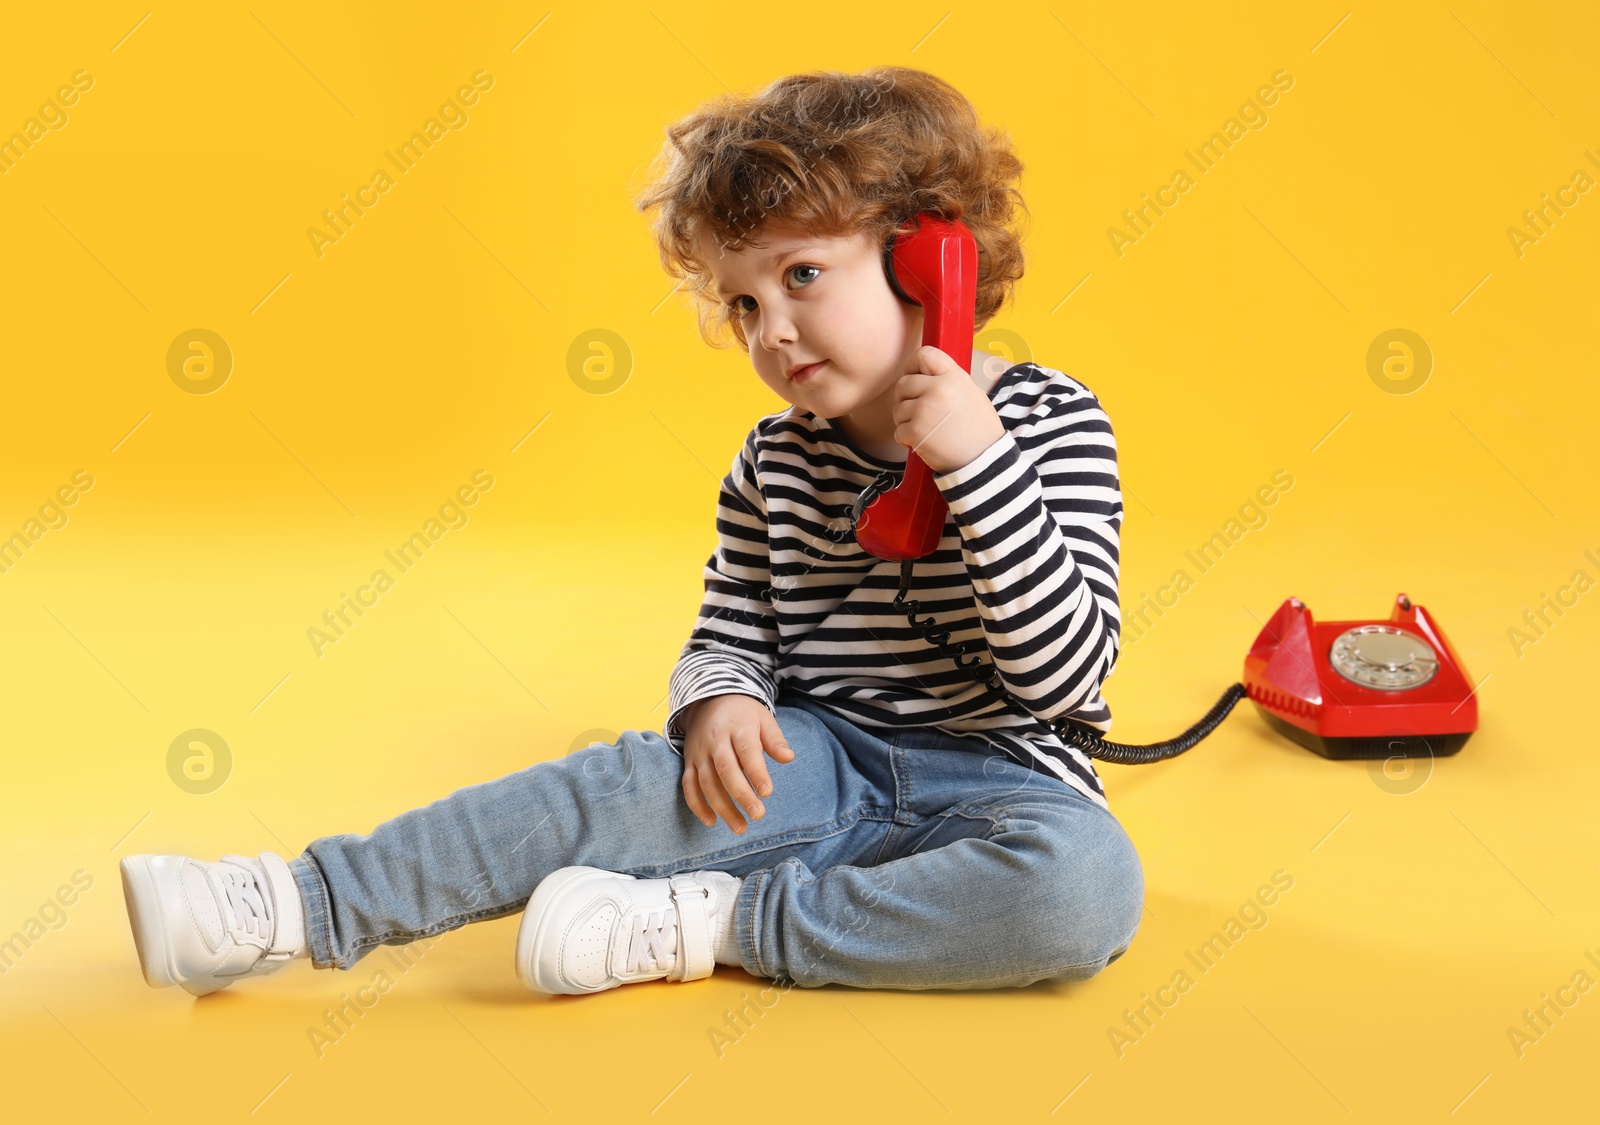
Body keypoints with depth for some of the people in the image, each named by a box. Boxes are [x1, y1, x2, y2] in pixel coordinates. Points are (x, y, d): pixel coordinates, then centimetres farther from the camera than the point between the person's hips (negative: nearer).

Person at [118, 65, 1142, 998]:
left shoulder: (1050, 425, -8)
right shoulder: (776, 463, 5)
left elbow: (1067, 670, -16)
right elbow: (730, 635, 11)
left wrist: (979, 462, -26)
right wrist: (721, 704, -14)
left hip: (999, 780, -2)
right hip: (814, 762, 3)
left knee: (1090, 884, -35)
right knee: (624, 784, -24)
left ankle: (705, 920, -26)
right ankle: (296, 906, -19)